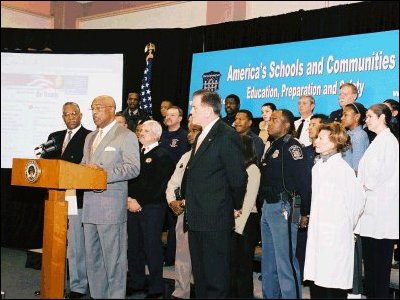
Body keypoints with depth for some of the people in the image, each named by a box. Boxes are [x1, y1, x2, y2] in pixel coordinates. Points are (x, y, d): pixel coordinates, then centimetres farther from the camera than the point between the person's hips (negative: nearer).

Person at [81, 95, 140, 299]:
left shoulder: (126, 136, -3)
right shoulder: (90, 137, 21)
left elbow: (133, 168, -12)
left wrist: (105, 173, -21)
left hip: (111, 207, -7)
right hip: (90, 206, 8)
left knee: (113, 258, -4)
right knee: (92, 257, 12)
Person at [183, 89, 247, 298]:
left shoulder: (227, 136, -14)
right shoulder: (201, 136, 16)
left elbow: (238, 177, -14)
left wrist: (235, 206, -2)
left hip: (215, 220, -9)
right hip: (196, 218, 9)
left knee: (215, 275, 0)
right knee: (200, 273, 18)